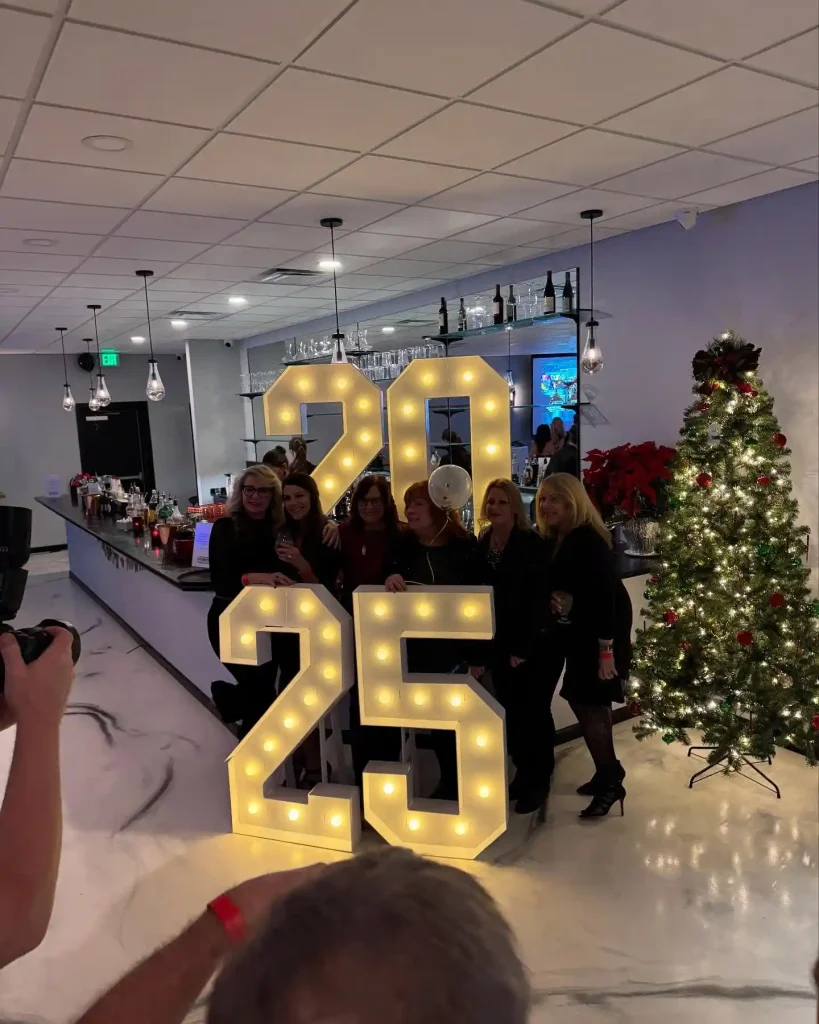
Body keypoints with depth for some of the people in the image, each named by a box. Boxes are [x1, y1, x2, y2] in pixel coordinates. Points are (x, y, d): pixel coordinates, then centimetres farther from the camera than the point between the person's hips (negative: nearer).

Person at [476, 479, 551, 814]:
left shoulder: (532, 543, -14)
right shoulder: (482, 544, 5)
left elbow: (538, 599, -17)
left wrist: (523, 647, -18)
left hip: (532, 643, -5)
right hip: (499, 643, 6)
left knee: (534, 710, 3)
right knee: (511, 710, 13)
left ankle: (539, 781, 17)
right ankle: (523, 771, 30)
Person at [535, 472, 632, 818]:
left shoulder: (589, 540, -22)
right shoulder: (551, 541, 3)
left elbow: (605, 595, -25)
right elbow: (550, 584, 13)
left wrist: (606, 649, -26)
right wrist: (550, 599, -11)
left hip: (601, 630, -8)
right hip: (575, 631, 8)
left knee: (588, 701, -8)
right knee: (585, 700, 14)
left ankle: (611, 781, 6)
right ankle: (608, 772, 29)